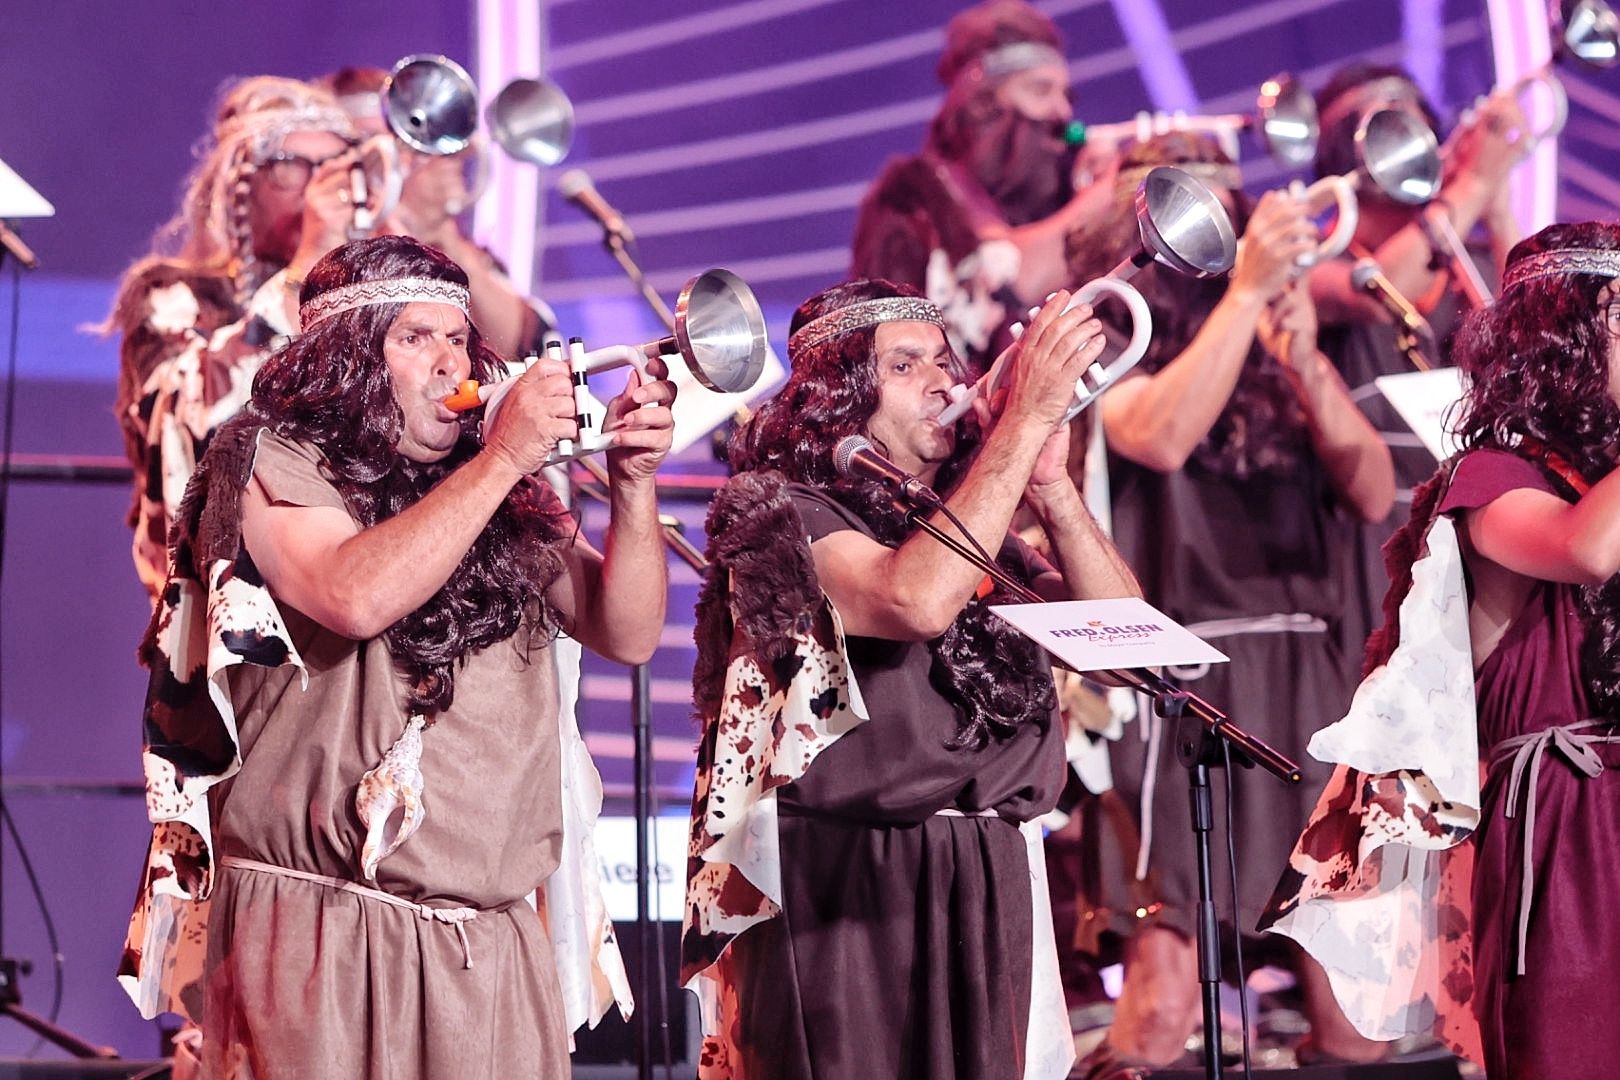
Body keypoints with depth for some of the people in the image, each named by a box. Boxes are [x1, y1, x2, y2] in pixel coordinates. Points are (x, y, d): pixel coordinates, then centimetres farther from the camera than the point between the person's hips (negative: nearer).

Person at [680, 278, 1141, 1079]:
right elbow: (915, 600, -22)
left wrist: (1050, 483, -6)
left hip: (989, 896, 6)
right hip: (840, 898, -5)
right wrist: (1027, 417, -17)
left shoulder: (976, 525, 16)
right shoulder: (777, 507, -4)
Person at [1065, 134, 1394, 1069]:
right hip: (1176, 671, -5)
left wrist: (1304, 365, -7)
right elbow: (1159, 437, -19)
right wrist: (1244, 288, -16)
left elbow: (1375, 494, 6)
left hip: (1303, 669, 5)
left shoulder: (1282, 342, 15)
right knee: (1166, 977, -13)